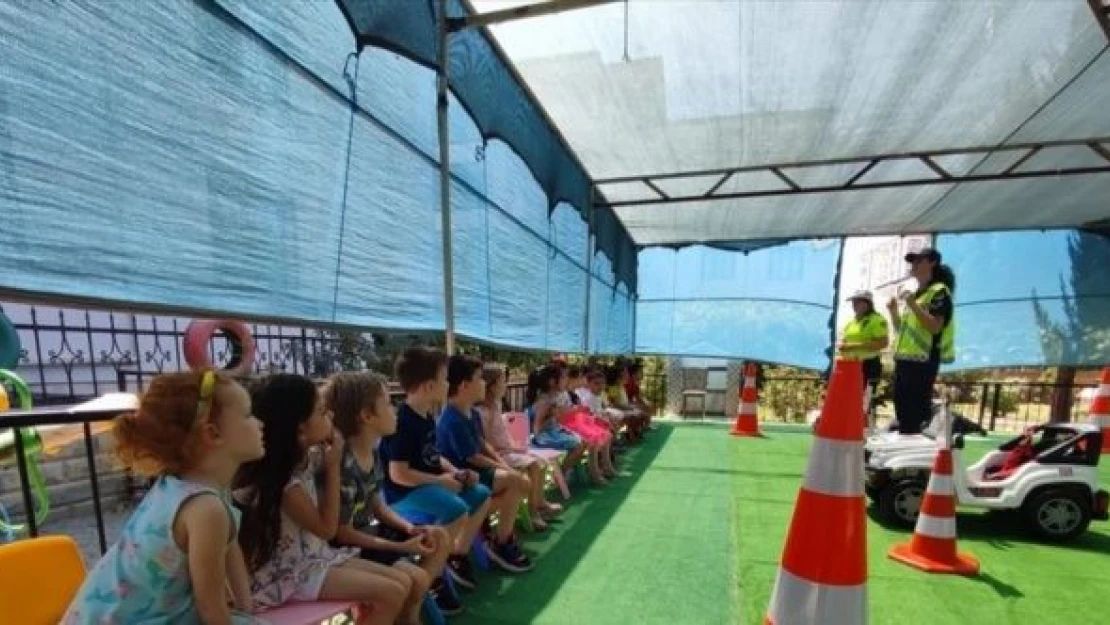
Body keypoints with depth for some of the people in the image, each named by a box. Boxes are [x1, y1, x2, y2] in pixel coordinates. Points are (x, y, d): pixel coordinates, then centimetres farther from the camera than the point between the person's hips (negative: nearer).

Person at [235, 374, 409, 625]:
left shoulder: (305, 459, 0)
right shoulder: (283, 482, -25)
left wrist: (328, 461, 0)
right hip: (287, 573, -8)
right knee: (391, 594, -18)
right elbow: (327, 528, -16)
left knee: (404, 583, -2)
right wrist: (333, 467, -17)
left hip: (312, 555, 8)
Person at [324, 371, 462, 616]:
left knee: (440, 537, 8)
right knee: (416, 577, -23)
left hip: (369, 531, 9)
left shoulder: (372, 452, -1)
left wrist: (411, 529, -6)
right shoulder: (344, 466, -29)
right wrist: (401, 547, -20)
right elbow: (343, 533, -23)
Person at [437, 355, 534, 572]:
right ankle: (501, 544, -4)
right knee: (515, 482, -20)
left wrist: (503, 464, 2)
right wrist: (501, 468, -7)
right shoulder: (452, 421, -25)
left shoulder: (473, 414, 5)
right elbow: (474, 458, -20)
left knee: (524, 484, 0)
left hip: (475, 471, 10)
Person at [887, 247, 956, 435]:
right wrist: (894, 311, 10)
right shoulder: (915, 294, 22)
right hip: (904, 360, 9)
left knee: (915, 417, -10)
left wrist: (913, 305, -20)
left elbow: (935, 326, -18)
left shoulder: (939, 291, -4)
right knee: (902, 415, 12)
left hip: (922, 362, -9)